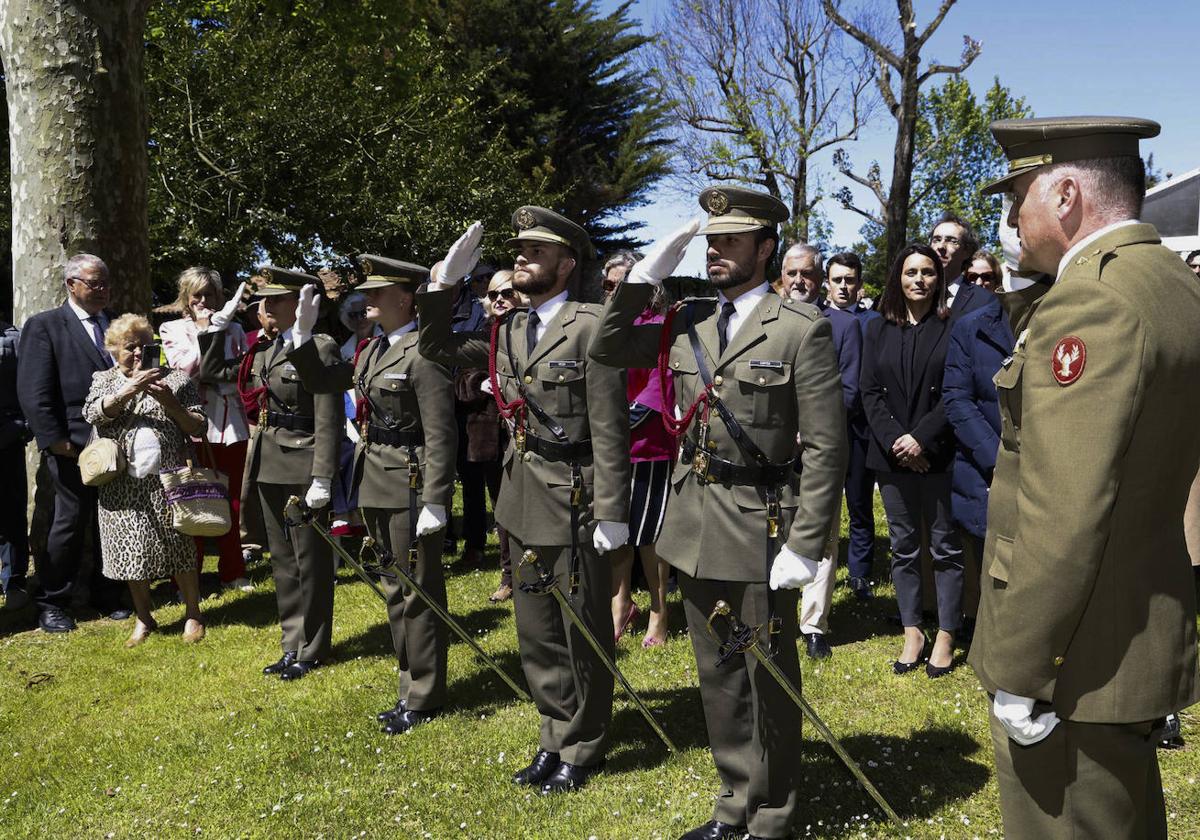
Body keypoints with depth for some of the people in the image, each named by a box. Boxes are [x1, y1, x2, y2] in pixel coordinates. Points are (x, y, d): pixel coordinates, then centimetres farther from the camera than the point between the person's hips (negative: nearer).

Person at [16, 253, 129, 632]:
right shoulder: (44, 326, -2)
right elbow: (34, 392, -8)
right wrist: (55, 441, -14)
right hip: (75, 447, -5)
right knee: (70, 522, 2)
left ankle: (107, 595, 26)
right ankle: (51, 604, 17)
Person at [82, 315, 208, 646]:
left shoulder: (177, 379, 6)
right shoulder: (104, 380, 11)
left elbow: (199, 428, 2)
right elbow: (93, 413, -9)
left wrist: (170, 402, -13)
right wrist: (130, 389, -21)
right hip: (124, 484, 2)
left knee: (180, 547, 2)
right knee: (132, 551, 7)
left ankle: (192, 615, 17)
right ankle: (144, 619, 23)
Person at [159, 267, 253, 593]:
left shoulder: (234, 330, 14)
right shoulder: (172, 330, 6)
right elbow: (183, 369, -10)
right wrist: (204, 332, -8)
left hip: (231, 422, 3)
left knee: (232, 501, 7)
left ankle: (232, 572, 18)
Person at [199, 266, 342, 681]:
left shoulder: (320, 348, -12)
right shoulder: (263, 350, 11)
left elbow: (329, 420, -15)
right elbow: (211, 371, 21)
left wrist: (322, 478, -19)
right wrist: (219, 324, 11)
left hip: (302, 466, -8)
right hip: (268, 465, 8)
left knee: (310, 561, 4)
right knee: (281, 560, 15)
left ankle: (310, 649, 16)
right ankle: (293, 644, 27)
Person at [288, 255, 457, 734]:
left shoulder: (422, 353, -15)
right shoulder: (372, 349, 11)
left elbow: (440, 434, -19)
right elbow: (320, 382, 19)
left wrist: (435, 501, -21)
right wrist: (303, 333, 7)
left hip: (411, 486, -9)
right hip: (375, 484, 9)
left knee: (418, 591, 2)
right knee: (394, 588, 17)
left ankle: (424, 698, 15)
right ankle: (411, 685, 30)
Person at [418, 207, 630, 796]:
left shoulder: (589, 328, -12)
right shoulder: (509, 331, 9)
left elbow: (609, 428, -15)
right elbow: (436, 347, 19)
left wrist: (611, 513, -17)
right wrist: (444, 284, 5)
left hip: (574, 502, -7)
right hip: (522, 502, 7)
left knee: (583, 633, 8)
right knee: (536, 633, 17)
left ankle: (582, 749, 25)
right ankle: (555, 738, 33)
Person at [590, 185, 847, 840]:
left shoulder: (802, 330, -10)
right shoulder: (688, 323, 7)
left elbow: (824, 448, -11)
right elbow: (606, 350, 13)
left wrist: (805, 547, -15)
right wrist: (644, 276, 1)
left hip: (760, 529, -5)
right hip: (695, 527, 6)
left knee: (768, 679, 9)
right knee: (717, 676, 17)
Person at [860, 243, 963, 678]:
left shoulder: (953, 328, -1)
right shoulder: (878, 330, 10)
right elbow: (870, 392, 4)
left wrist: (921, 438, -14)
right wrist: (893, 439, -9)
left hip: (939, 455, -3)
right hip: (892, 456, 4)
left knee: (945, 547, 4)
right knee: (903, 547, 10)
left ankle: (946, 635, 14)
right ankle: (912, 633, 19)